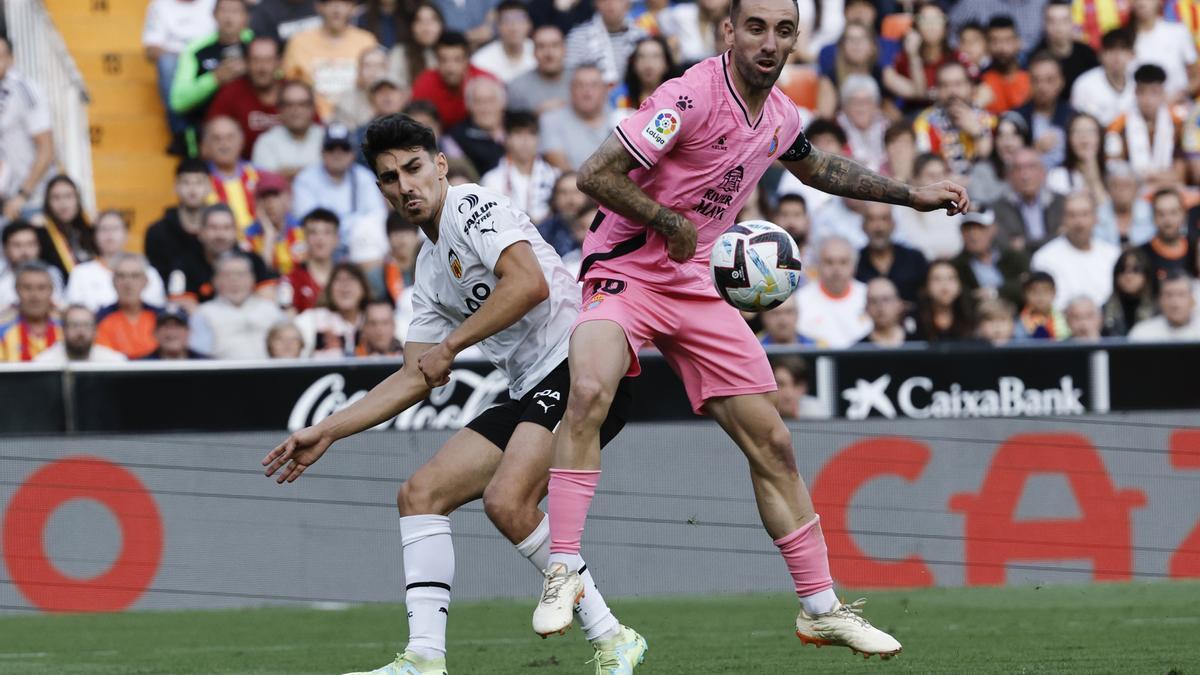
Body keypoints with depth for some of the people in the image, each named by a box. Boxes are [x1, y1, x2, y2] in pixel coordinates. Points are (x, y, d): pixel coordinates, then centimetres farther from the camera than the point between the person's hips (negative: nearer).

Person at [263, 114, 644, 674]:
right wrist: (326, 432, 22)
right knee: (421, 494, 4)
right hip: (530, 392, 10)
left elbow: (530, 284, -22)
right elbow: (414, 379, 25)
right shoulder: (430, 271, 21)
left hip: (579, 362, -10)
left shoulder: (472, 206, -5)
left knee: (507, 501, -27)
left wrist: (450, 345, -13)